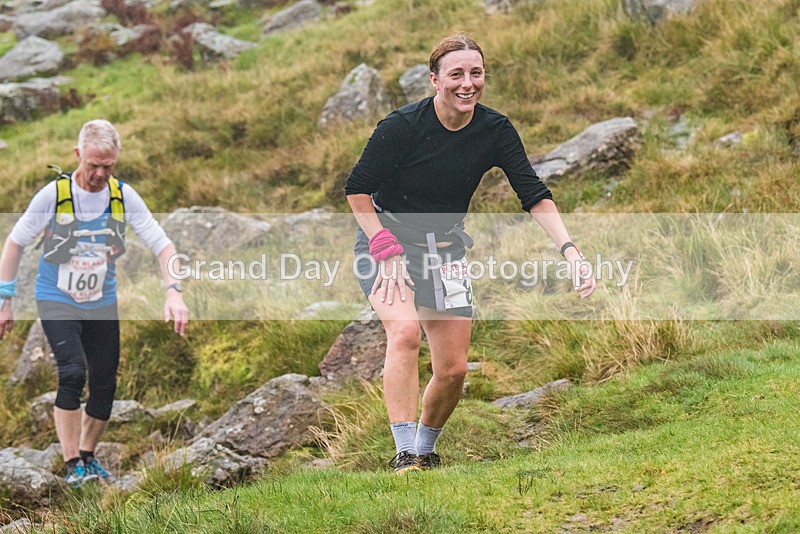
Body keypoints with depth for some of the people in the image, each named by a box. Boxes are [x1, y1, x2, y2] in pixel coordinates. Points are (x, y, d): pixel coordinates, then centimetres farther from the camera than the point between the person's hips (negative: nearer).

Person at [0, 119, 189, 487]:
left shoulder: (124, 196, -9)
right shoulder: (53, 194, -16)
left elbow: (162, 245, -6)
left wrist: (174, 293, -21)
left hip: (102, 303, 4)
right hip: (56, 301, -4)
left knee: (105, 385, 4)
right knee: (72, 373, -22)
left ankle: (88, 456, 28)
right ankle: (72, 465, -15)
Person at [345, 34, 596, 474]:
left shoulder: (495, 130, -10)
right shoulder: (403, 125, -22)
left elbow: (534, 195, -12)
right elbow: (357, 189, -14)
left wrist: (570, 252, -25)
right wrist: (387, 251, -20)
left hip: (445, 252, 5)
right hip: (387, 243, -4)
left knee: (453, 368, 2)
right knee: (405, 331, -30)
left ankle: (425, 450, 28)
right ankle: (404, 455, -29)